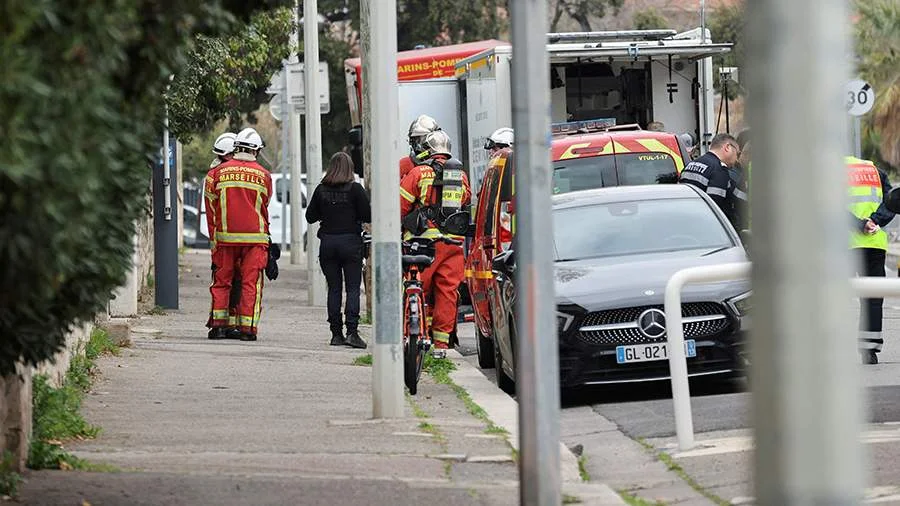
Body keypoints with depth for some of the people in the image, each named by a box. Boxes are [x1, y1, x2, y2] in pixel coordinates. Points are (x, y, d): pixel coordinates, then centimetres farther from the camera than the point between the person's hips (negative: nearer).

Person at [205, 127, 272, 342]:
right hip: (255, 236, -1)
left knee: (221, 281, 10)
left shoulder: (218, 172, 1)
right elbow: (264, 206, 10)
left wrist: (214, 237, 12)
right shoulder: (263, 175, 0)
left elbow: (212, 207, 5)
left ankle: (218, 325, 6)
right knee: (251, 283, 2)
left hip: (225, 235, 1)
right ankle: (247, 328, -2)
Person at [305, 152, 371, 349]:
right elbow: (368, 216, -8)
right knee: (353, 288, -1)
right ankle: (352, 331, -12)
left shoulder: (321, 189, 1)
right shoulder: (355, 189, -8)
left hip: (327, 242, 3)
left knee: (334, 288, 8)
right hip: (350, 242, -3)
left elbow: (310, 216, 6)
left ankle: (336, 333, 7)